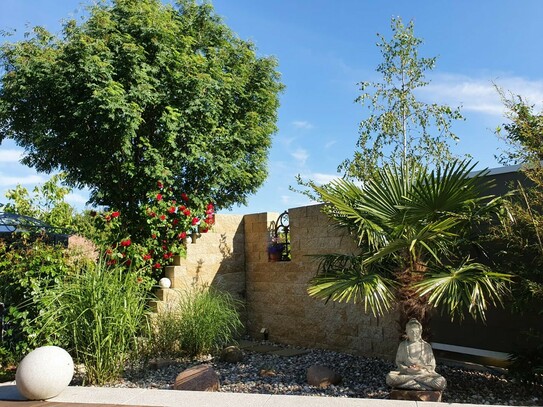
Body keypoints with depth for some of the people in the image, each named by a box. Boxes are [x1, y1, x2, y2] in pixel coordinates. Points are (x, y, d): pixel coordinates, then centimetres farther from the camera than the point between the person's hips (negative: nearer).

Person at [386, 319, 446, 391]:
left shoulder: (426, 346, 7)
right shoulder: (402, 345, 8)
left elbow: (432, 366, 7)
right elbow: (398, 362, 8)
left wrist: (421, 369, -13)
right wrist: (407, 369, -13)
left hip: (424, 373, 0)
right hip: (406, 373, 0)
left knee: (441, 382, -31)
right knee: (390, 378, -33)